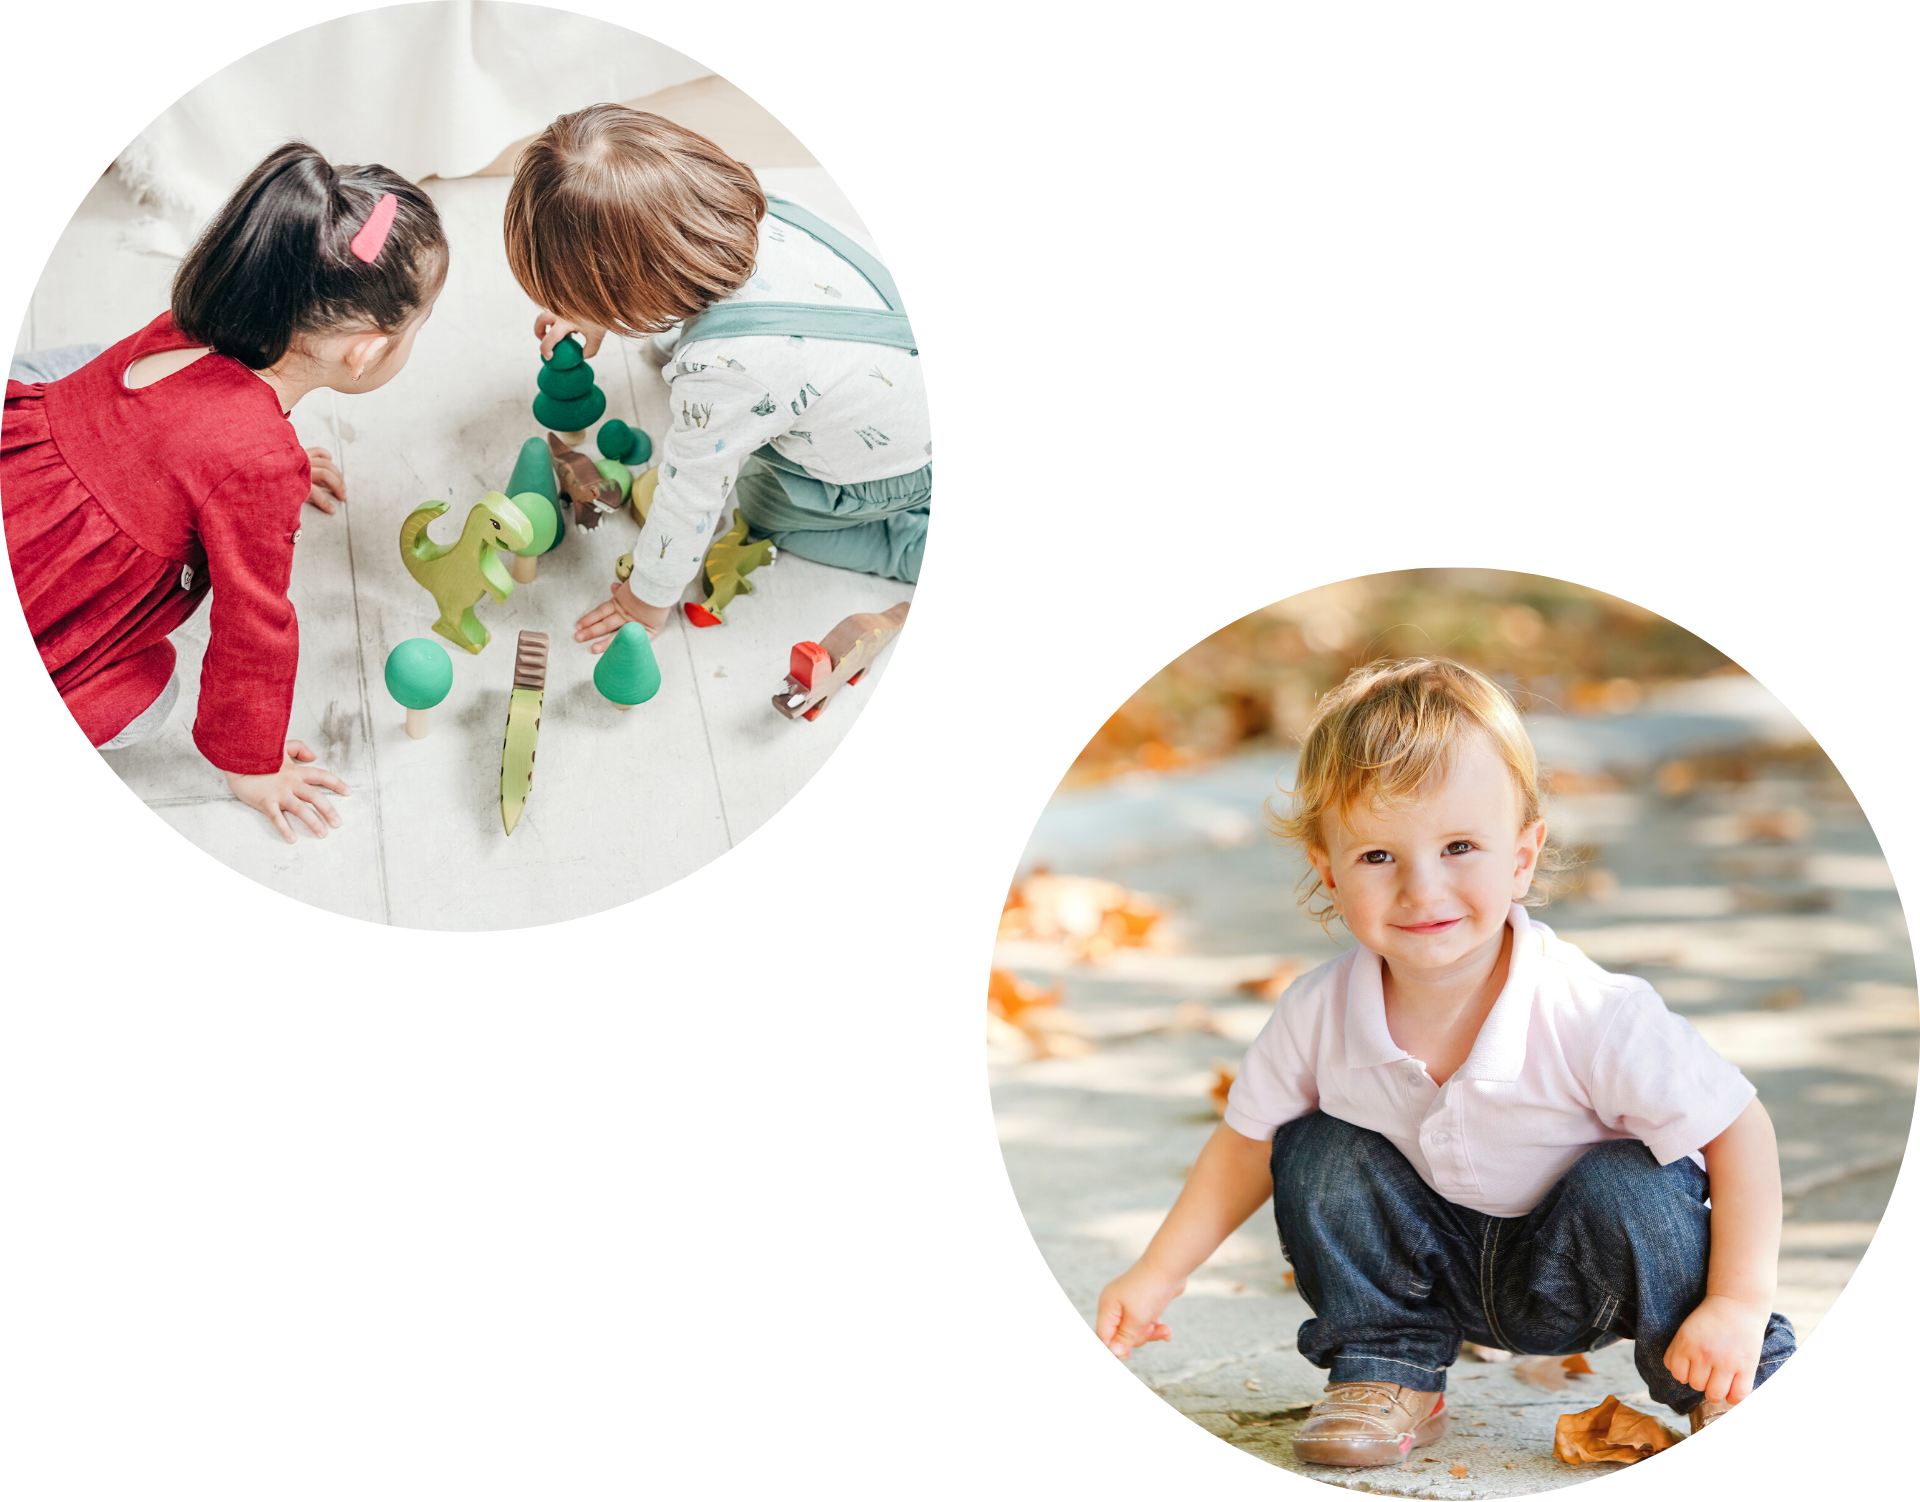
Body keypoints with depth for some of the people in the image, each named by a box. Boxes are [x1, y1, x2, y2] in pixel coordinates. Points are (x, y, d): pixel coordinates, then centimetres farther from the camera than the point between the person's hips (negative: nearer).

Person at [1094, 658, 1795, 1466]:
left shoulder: (1592, 1016, -32)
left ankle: (1735, 1388, -7)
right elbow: (1244, 1145, -1)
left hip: (1577, 1275, -3)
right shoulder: (1320, 1014, -20)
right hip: (1440, 1270, 3)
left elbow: (1739, 1130, -23)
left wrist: (1739, 1304, -29)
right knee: (1317, 1155, -17)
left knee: (1626, 1187, -32)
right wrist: (1155, 1276, -5)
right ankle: (1387, 1374, 2)